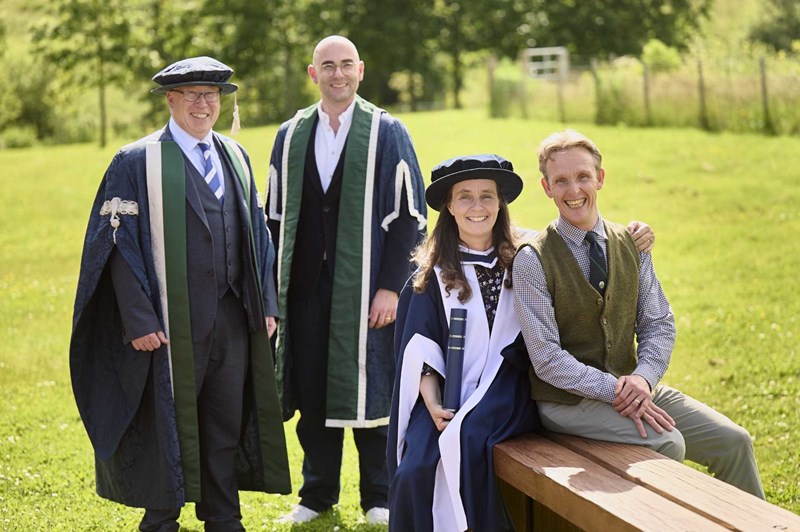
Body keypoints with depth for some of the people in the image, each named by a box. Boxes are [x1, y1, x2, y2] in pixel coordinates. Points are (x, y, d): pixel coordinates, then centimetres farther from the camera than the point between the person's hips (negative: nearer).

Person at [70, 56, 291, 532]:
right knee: (170, 418, 3)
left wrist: (266, 303, 7)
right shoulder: (137, 163, -5)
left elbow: (258, 233, 15)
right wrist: (139, 321, -15)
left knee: (227, 420, 10)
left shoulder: (235, 157, 11)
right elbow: (121, 244, -9)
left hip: (233, 317, 5)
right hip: (174, 322, -5)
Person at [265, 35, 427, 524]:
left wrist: (391, 286, -12)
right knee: (312, 392, 8)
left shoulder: (388, 132, -1)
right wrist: (275, 283, 6)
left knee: (368, 388, 2)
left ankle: (379, 497, 16)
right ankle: (318, 493, 22)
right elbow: (276, 215, 13)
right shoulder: (291, 136, 10)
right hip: (305, 286, 3)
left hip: (364, 289, -3)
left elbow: (408, 215, -5)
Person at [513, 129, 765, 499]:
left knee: (733, 441, -8)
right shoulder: (532, 262, -11)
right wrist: (614, 390, -23)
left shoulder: (632, 245, 5)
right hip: (567, 399, -5)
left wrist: (642, 377, -16)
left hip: (630, 384, 5)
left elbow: (659, 324, 4)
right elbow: (547, 359, -15)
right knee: (666, 443, -27)